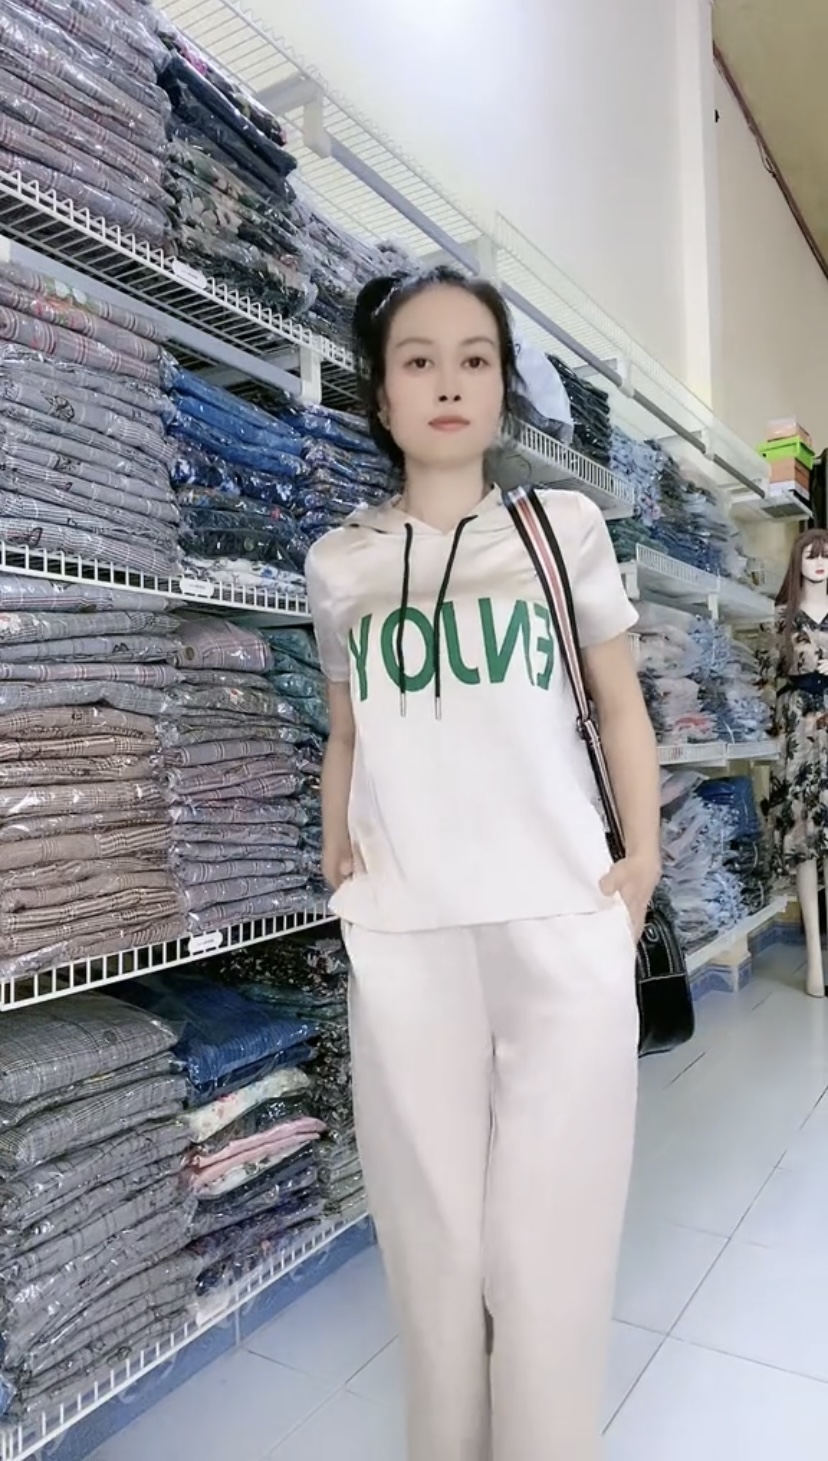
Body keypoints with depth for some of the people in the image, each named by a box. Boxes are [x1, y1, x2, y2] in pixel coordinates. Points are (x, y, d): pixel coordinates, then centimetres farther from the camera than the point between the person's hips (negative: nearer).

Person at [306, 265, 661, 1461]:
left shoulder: (565, 525, 8)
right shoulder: (340, 563, 11)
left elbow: (621, 709, 9)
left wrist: (645, 861, 0)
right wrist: (335, 853, 5)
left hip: (565, 923, -1)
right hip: (403, 937, 1)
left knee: (550, 1244, 5)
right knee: (435, 1238, 11)